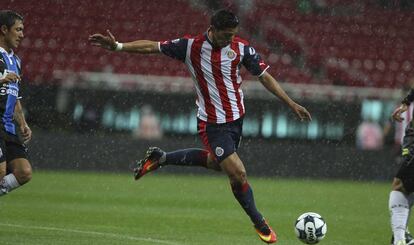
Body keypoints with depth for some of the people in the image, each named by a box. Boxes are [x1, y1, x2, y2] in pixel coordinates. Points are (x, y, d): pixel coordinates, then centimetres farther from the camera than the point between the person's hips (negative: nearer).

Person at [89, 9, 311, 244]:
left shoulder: (241, 48, -8)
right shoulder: (191, 46, -14)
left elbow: (265, 77, -2)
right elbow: (151, 47, -6)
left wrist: (292, 104, -5)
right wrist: (117, 46, -13)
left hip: (237, 117, 5)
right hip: (212, 123, -5)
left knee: (216, 162, 23)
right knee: (238, 174, -11)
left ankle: (160, 158, 40)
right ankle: (259, 223, 10)